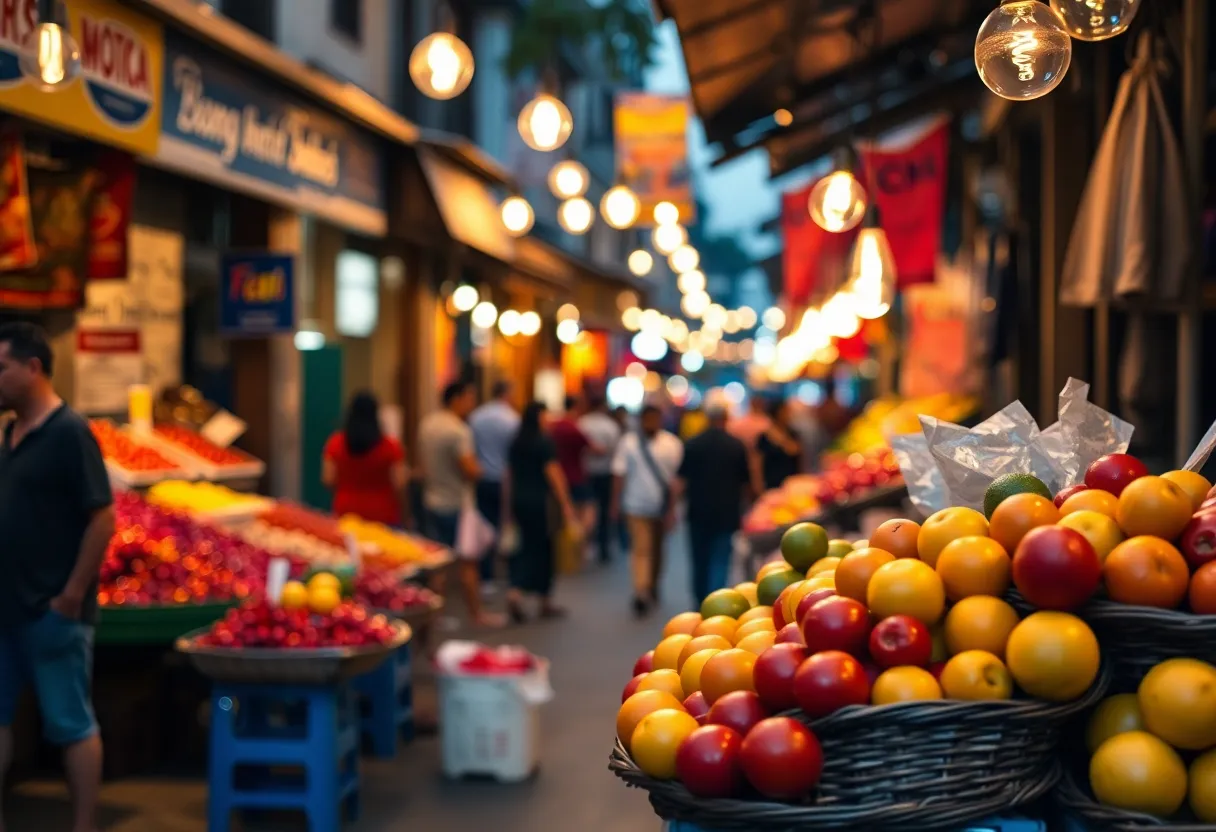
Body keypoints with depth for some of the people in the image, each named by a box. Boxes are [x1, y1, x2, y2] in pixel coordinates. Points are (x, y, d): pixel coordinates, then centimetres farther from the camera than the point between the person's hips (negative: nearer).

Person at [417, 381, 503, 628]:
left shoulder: (427, 425, 6)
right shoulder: (459, 431, -20)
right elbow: (471, 471, -24)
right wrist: (479, 468, -5)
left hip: (432, 502, 8)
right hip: (457, 505, -8)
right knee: (468, 562, 3)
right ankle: (477, 614, 10)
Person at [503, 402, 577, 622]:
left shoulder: (516, 443, 8)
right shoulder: (544, 442, -11)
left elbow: (508, 476, 12)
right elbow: (553, 474, -13)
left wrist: (510, 504, 21)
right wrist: (566, 505, -10)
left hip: (518, 500, 6)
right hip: (539, 501, -6)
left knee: (528, 548, 12)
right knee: (543, 549, 5)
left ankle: (516, 591, -8)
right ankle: (545, 602, 14)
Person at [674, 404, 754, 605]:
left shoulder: (693, 444, -1)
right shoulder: (737, 445, -2)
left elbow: (681, 481, -4)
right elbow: (746, 482, 7)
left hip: (699, 512, 2)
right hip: (727, 513, -1)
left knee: (700, 560, 15)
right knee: (720, 562, -1)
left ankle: (700, 604, 28)